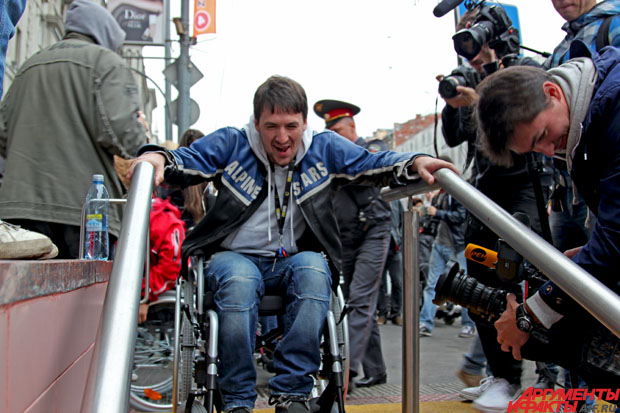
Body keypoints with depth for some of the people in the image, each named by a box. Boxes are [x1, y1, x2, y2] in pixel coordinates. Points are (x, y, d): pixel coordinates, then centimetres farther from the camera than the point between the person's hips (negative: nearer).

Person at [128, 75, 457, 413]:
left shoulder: (325, 148, 4)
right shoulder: (232, 144, 0)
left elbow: (371, 163, -2)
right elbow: (186, 160, -7)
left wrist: (415, 163, -21)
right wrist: (157, 157, -31)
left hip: (294, 260, 2)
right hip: (234, 257, -1)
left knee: (314, 268, -33)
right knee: (239, 280, -36)